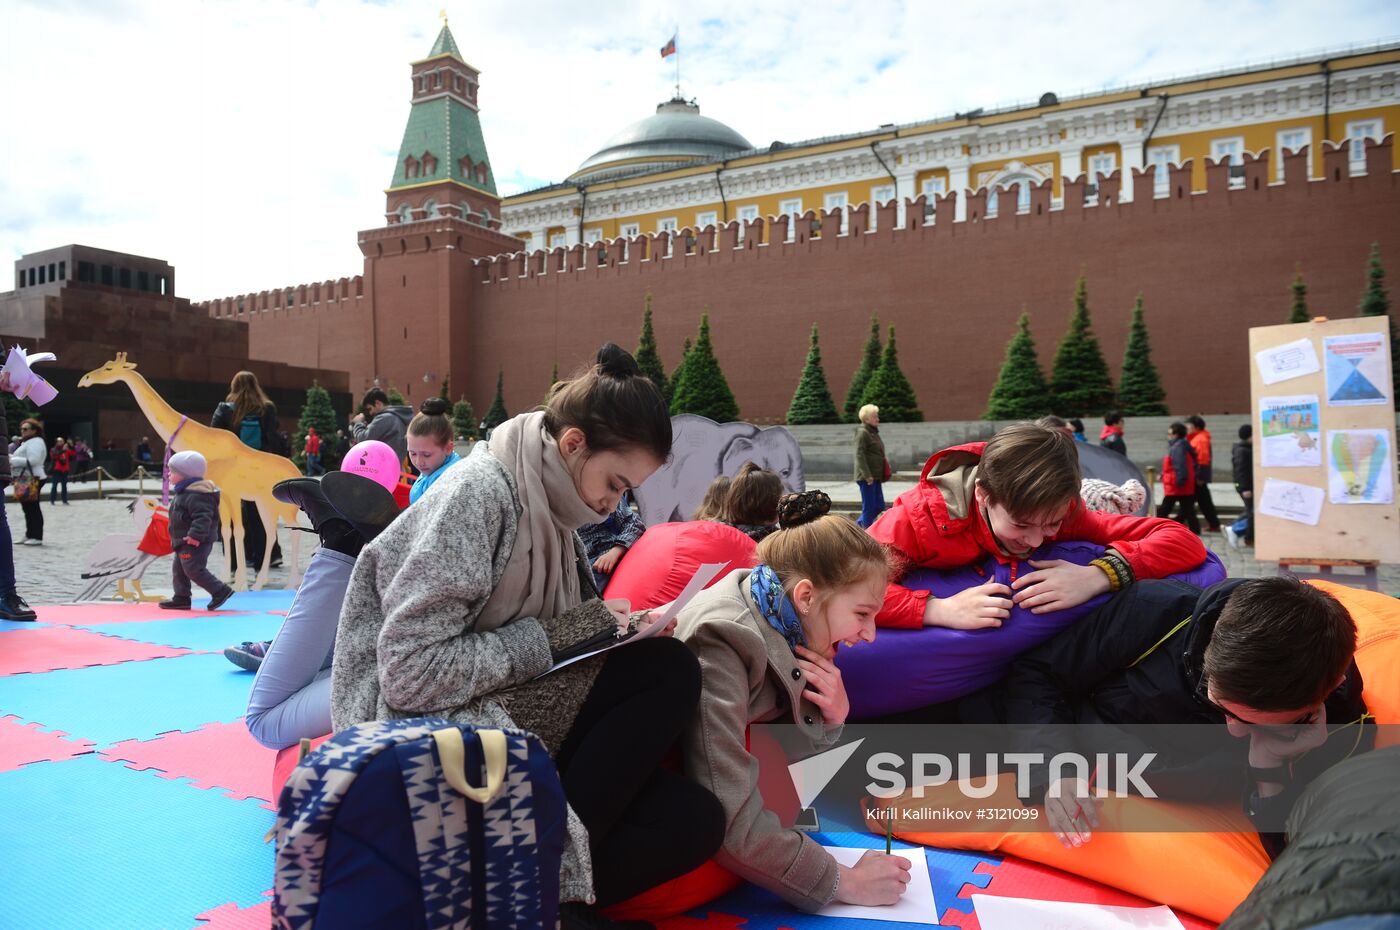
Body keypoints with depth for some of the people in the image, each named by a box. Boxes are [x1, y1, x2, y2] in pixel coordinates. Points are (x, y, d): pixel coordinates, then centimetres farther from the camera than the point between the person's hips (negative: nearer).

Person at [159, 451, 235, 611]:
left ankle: (220, 591, -5)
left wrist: (196, 534, -35)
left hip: (195, 542, -11)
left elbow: (203, 517, -29)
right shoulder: (183, 492, 15)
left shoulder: (195, 495, -21)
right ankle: (181, 598, 22)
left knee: (193, 569, -12)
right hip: (184, 542, 11)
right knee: (179, 569, 15)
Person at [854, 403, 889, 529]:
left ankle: (857, 526, 22)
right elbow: (859, 455, -18)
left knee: (879, 506, 11)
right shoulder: (862, 432, -11)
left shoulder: (873, 432, 18)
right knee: (869, 507, -5)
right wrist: (867, 475, -22)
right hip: (866, 477, -9)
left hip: (875, 476, 9)